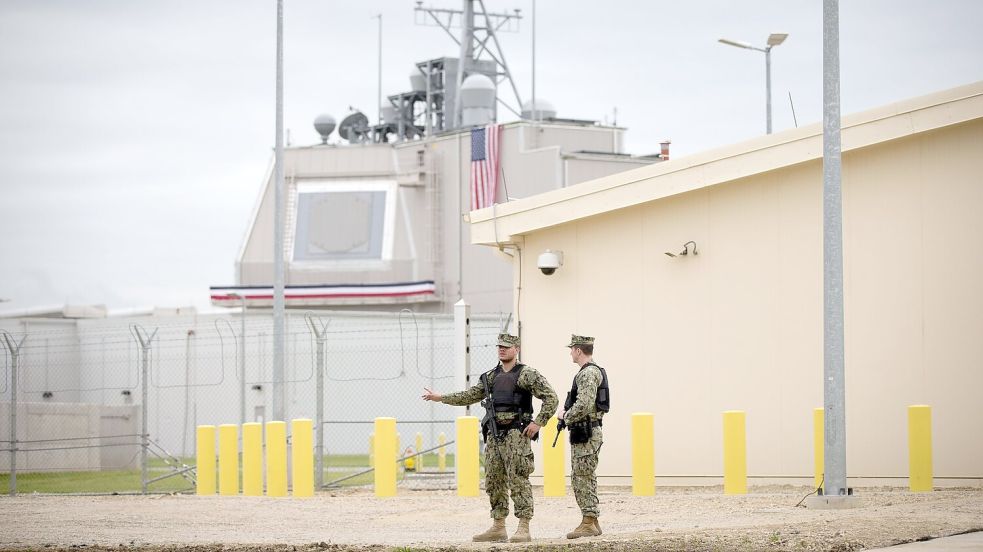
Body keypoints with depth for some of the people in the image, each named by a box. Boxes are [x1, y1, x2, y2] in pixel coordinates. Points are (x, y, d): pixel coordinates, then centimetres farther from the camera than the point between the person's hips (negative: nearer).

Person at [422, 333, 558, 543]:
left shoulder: (527, 374, -6)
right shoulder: (491, 376, 15)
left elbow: (551, 398, -10)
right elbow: (470, 396, 23)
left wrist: (538, 423, -15)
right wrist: (440, 398, 18)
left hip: (516, 434, -7)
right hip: (494, 434, 7)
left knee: (518, 480, -10)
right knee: (494, 482, 8)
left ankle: (524, 529, -10)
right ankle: (498, 528, 15)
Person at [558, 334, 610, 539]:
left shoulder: (588, 374, -16)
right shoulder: (593, 372, 17)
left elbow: (583, 406, -26)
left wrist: (565, 416, -9)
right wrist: (568, 414, 11)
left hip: (585, 434, -11)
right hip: (583, 434, 11)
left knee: (583, 478, -9)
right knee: (581, 478, 13)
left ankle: (589, 524, -8)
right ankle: (592, 522, 16)